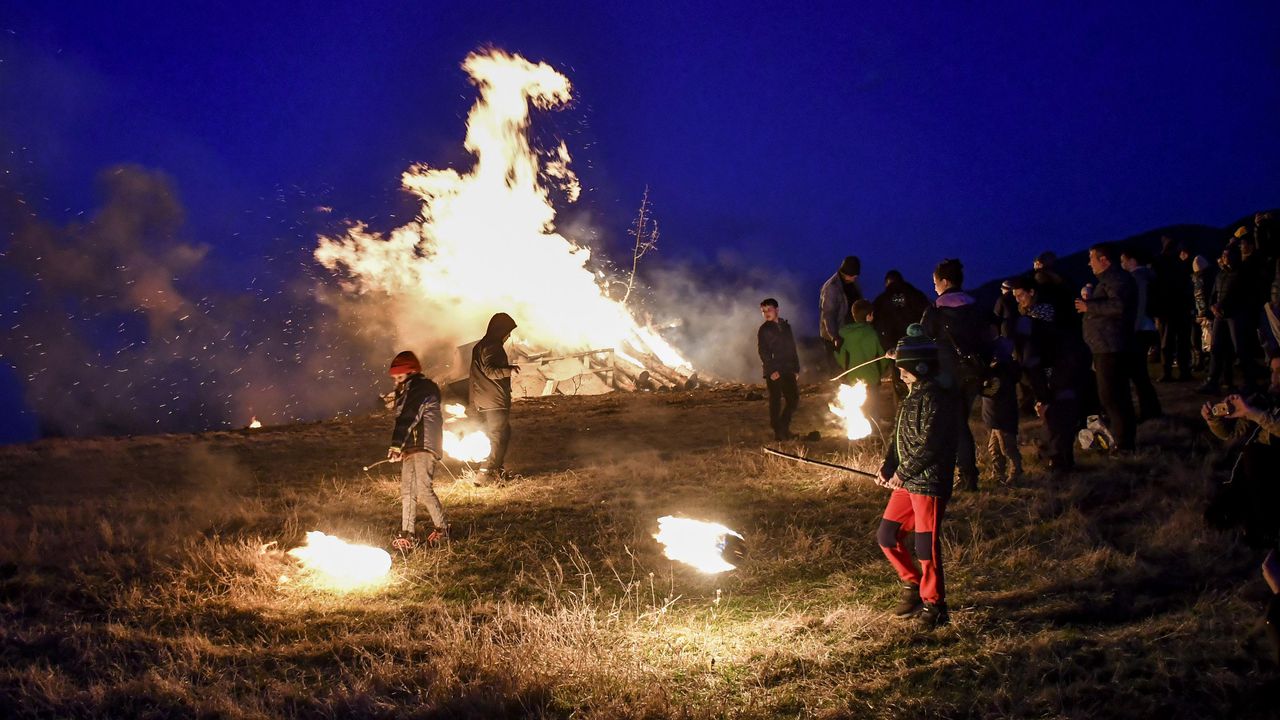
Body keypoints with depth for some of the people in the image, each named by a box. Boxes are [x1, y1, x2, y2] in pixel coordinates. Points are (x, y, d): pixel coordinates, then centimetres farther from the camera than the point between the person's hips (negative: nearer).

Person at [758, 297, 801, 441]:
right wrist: (771, 370, -18)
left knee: (793, 398, 4)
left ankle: (783, 427, 18)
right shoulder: (764, 330, -1)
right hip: (774, 372, -5)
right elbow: (763, 352, -8)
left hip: (788, 370, 5)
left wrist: (796, 367, 10)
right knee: (775, 401, -2)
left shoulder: (786, 326, 15)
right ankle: (778, 431, 4)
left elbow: (792, 348, 18)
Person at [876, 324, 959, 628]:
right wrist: (887, 467, 4)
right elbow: (899, 437, 18)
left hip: (930, 483, -10)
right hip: (906, 481, 10)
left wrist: (902, 473, -15)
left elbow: (929, 445, -20)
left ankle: (933, 604, 10)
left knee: (926, 546, -4)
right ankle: (912, 585, 29)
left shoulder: (936, 398, -16)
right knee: (887, 535, 13)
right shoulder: (912, 397, 15)